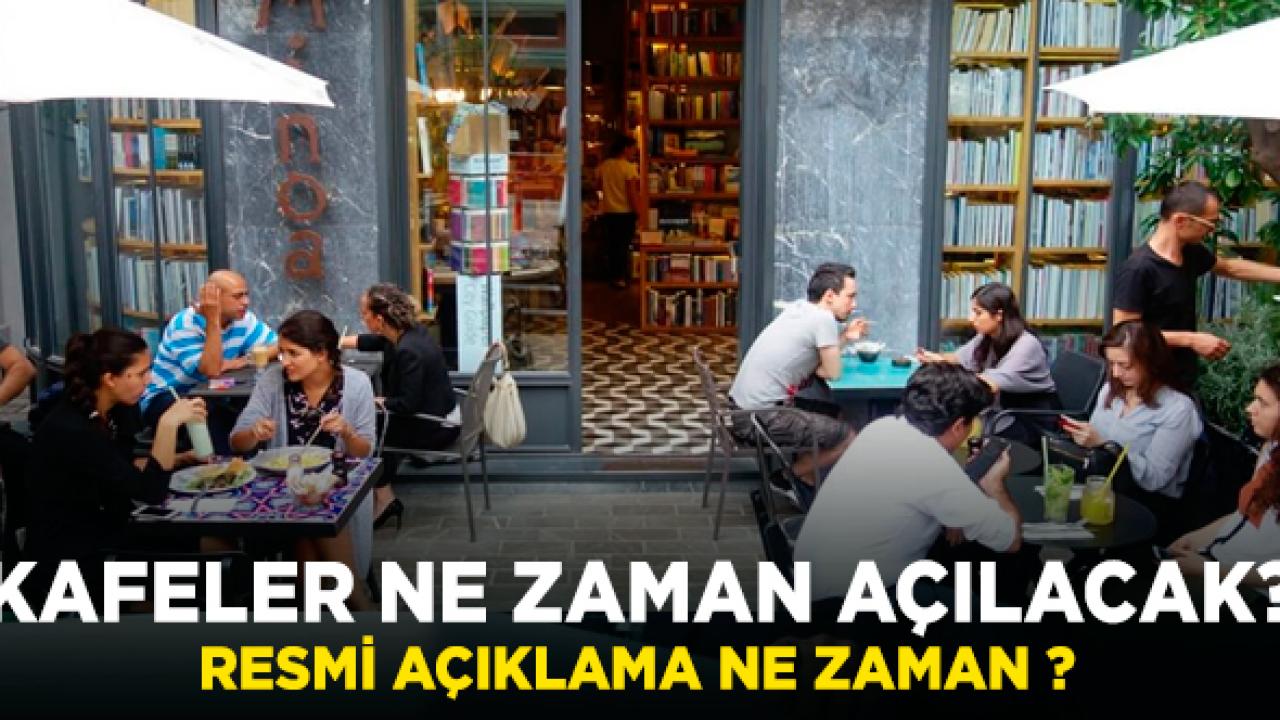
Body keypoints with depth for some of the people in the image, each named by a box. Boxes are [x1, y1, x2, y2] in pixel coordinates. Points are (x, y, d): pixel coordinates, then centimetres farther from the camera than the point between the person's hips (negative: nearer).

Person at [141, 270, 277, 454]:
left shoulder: (243, 318, -3)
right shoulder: (185, 324, -20)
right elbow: (212, 370, -31)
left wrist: (241, 361, -20)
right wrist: (213, 320, -32)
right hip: (165, 398, -5)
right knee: (211, 414, -35)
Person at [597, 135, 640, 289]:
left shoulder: (604, 165, 3)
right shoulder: (629, 167, -14)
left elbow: (601, 185, 15)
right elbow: (632, 193, -16)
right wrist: (638, 213, -10)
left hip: (608, 212, 5)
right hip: (625, 212, -5)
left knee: (612, 245, 13)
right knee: (624, 245, 3)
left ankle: (613, 276, 19)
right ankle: (620, 277, 4)